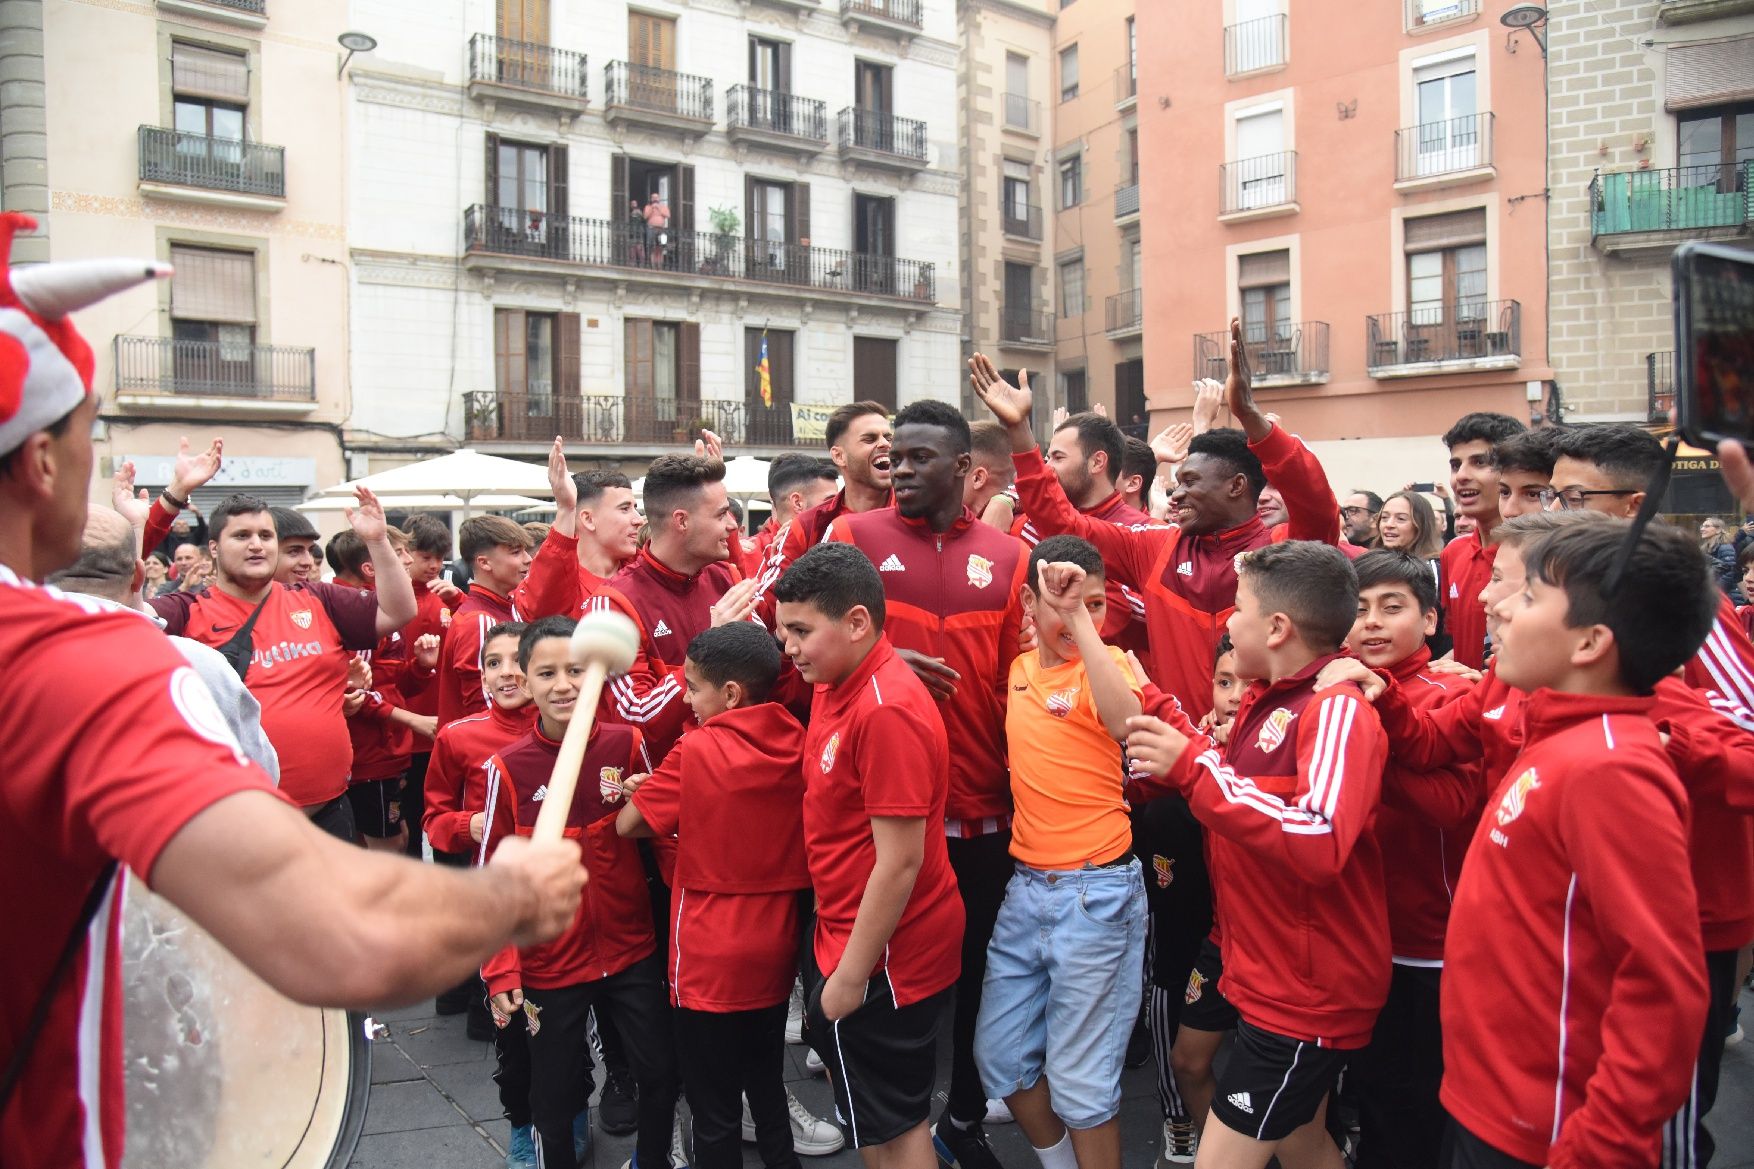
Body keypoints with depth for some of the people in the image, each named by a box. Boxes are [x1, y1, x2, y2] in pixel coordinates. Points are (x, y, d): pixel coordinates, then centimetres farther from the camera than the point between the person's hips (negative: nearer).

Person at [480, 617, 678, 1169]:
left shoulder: (627, 744, -6)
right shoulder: (506, 768, -10)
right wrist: (500, 972, -6)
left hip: (633, 951, 2)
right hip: (549, 963, -1)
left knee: (661, 1072, 11)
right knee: (554, 1091, 10)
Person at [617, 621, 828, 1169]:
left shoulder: (697, 750, -17)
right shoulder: (798, 743, -4)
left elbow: (629, 824, -6)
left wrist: (650, 791, 12)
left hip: (709, 963, -5)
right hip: (776, 953, 5)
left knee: (715, 1110, 8)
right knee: (768, 1088, 21)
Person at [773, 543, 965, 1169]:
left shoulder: (887, 711, -26)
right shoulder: (835, 684, 3)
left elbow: (899, 861, -25)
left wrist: (852, 974, -18)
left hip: (884, 953, -9)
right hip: (840, 929, 9)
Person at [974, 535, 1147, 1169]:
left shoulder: (1108, 664, -9)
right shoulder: (1019, 669, 7)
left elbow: (1127, 723, -33)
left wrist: (1081, 617, -32)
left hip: (1097, 894, -6)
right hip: (1025, 886, 6)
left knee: (1080, 1081, 5)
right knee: (1000, 1056, 16)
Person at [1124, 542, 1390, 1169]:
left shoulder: (1338, 709, -21)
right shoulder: (1266, 702, 6)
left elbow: (1319, 845, -36)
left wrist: (1193, 767, -33)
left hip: (1308, 996, -9)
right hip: (1267, 980, 9)